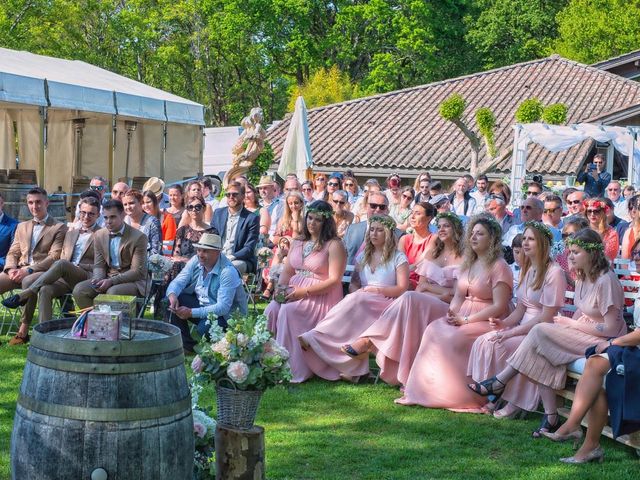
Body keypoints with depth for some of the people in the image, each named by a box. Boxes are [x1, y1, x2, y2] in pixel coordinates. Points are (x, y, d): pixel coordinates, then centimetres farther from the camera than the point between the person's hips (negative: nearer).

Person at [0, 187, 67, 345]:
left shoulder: (59, 228, 6)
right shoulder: (22, 227, 24)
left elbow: (54, 257, -5)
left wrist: (29, 270, -18)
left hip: (42, 272, -5)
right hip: (19, 272, 5)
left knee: (28, 281, -39)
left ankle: (23, 330, -33)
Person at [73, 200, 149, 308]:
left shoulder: (138, 237, -10)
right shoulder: (99, 235, 8)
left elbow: (137, 271, -13)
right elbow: (99, 265, 10)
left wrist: (112, 281, -23)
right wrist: (98, 279, -14)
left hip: (133, 282, -5)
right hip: (107, 279, 5)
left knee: (113, 292, -36)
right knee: (79, 290, -19)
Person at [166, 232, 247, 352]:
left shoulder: (228, 272, -25)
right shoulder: (196, 261, -6)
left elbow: (223, 308, -29)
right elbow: (178, 282, -4)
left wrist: (191, 312, -34)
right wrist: (172, 295, -29)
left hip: (224, 316, -6)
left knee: (204, 327, -36)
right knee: (175, 300, -15)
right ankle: (186, 345, -6)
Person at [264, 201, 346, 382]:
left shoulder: (334, 245, -2)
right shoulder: (296, 243, 19)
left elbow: (334, 280, -11)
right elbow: (287, 271, 17)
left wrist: (305, 292, -18)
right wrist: (281, 287, -6)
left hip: (321, 297, -6)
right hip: (294, 292, 6)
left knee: (288, 311, -32)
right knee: (271, 311, -24)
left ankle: (293, 369, -27)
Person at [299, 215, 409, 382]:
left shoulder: (398, 258, 4)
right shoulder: (363, 256, 20)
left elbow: (402, 289, -4)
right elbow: (354, 284, 14)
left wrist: (376, 290, -12)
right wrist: (356, 292, -10)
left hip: (386, 304, -4)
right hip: (361, 303, 4)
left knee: (358, 301, -34)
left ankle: (315, 337, -37)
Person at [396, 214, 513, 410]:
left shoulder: (499, 267, -9)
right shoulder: (468, 264, 16)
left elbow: (499, 307, -15)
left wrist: (466, 320, -17)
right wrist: (452, 312, -5)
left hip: (488, 321, -7)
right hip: (463, 317, 7)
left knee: (456, 338, -31)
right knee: (434, 330, -18)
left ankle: (449, 393, -20)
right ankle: (425, 387, -21)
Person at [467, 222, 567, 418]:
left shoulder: (553, 273, -13)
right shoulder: (527, 270, 15)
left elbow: (547, 317, -17)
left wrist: (512, 332, -20)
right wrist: (504, 323, -5)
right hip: (524, 328, 8)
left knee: (498, 345, -26)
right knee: (483, 341, -13)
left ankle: (514, 402, -11)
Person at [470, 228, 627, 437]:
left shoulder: (606, 281, -16)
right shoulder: (582, 277, 12)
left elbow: (611, 329, -19)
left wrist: (573, 324, -13)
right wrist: (566, 323, -7)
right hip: (582, 335, 8)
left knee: (540, 332, -21)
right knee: (541, 353, -18)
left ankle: (499, 382, -10)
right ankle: (550, 418, -19)